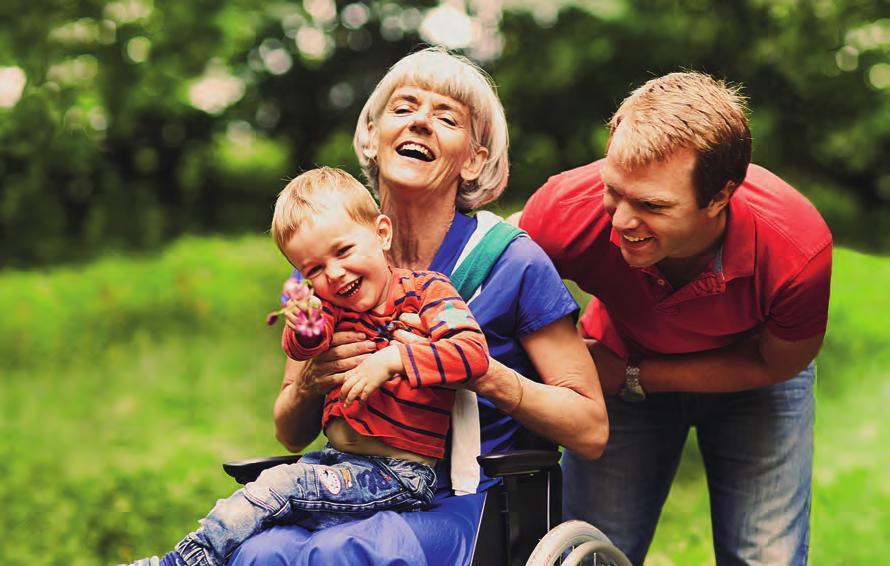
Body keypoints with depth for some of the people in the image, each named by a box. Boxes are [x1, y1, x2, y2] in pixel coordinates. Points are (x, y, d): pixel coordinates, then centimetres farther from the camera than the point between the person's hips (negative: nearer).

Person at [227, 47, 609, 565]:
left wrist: (482, 374, -18)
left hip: (462, 503, -2)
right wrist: (310, 382, -8)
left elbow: (591, 432, -5)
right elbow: (292, 435, 15)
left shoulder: (513, 263, -5)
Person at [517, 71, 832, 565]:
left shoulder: (798, 250, -36)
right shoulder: (565, 211, -35)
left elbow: (777, 365, -16)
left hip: (754, 372, 0)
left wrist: (634, 377, -20)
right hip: (618, 366, 1)